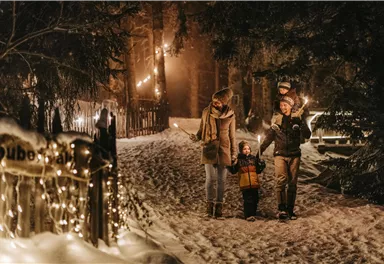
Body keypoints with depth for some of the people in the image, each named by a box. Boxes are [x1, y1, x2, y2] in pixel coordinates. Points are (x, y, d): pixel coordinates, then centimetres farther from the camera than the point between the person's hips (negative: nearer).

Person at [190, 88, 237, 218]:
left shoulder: (230, 115, 2)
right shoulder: (207, 112, 2)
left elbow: (232, 135, 9)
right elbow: (202, 129, 13)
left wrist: (233, 153, 8)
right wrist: (196, 137, -9)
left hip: (223, 150, 0)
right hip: (209, 148, 0)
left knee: (221, 179, 1)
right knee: (210, 178, -5)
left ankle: (219, 205, 7)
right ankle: (210, 205, 3)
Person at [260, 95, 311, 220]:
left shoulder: (297, 119, 6)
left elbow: (307, 135, -3)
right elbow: (269, 137, 16)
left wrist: (301, 123, -16)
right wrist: (260, 149, 11)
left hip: (294, 155, 1)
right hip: (280, 154, -1)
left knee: (292, 183, 3)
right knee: (281, 179, -19)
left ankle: (290, 210, 11)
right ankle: (281, 209, -22)